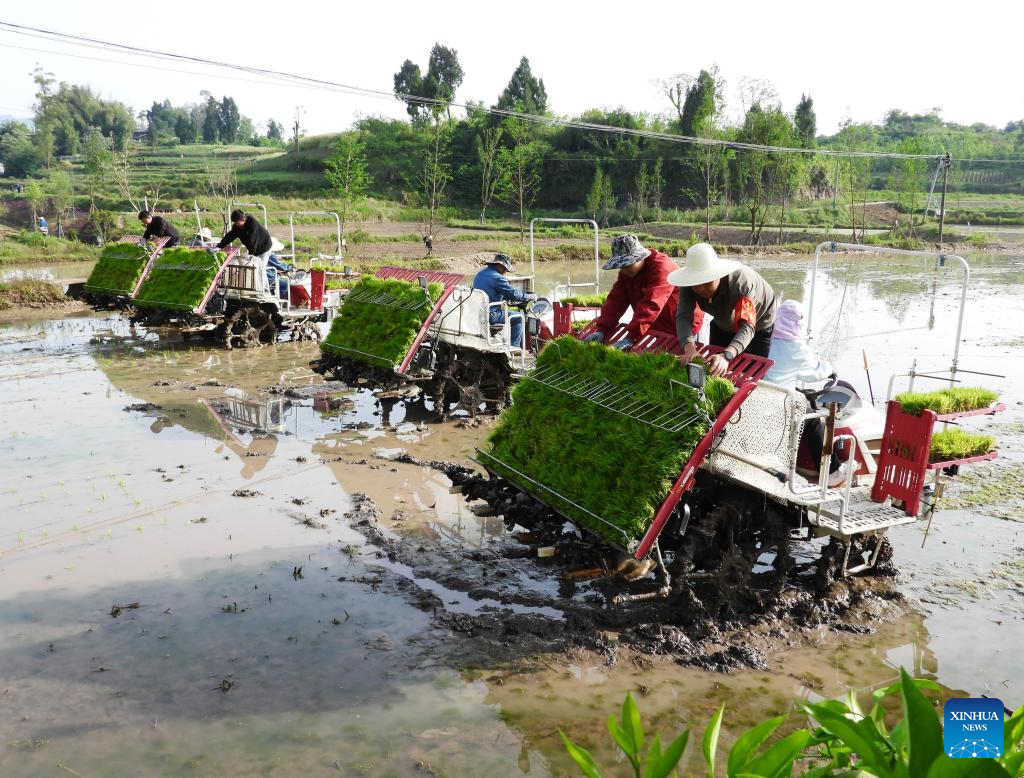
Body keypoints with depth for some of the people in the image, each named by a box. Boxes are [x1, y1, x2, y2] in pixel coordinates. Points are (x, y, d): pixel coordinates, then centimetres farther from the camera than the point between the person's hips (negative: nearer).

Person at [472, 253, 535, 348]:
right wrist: (530, 296, 2)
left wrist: (505, 299, 26)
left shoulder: (480, 274, 14)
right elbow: (514, 294, -13)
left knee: (504, 313, 32)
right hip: (490, 315, -10)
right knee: (518, 318, 2)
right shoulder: (497, 278, -15)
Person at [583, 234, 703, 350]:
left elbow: (651, 305, -37)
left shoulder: (662, 268, -27)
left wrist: (631, 337, -45)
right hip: (659, 328, 7)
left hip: (682, 328, -7)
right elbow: (615, 301, -7)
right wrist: (602, 330, -21)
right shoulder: (626, 272, -1)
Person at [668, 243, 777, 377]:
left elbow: (747, 326, -50)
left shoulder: (741, 281, -41)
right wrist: (689, 348, -60)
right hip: (723, 324, 4)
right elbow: (684, 317, -39)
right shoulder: (689, 283, -30)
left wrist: (727, 355, -68)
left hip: (758, 324, -3)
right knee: (714, 368, 12)